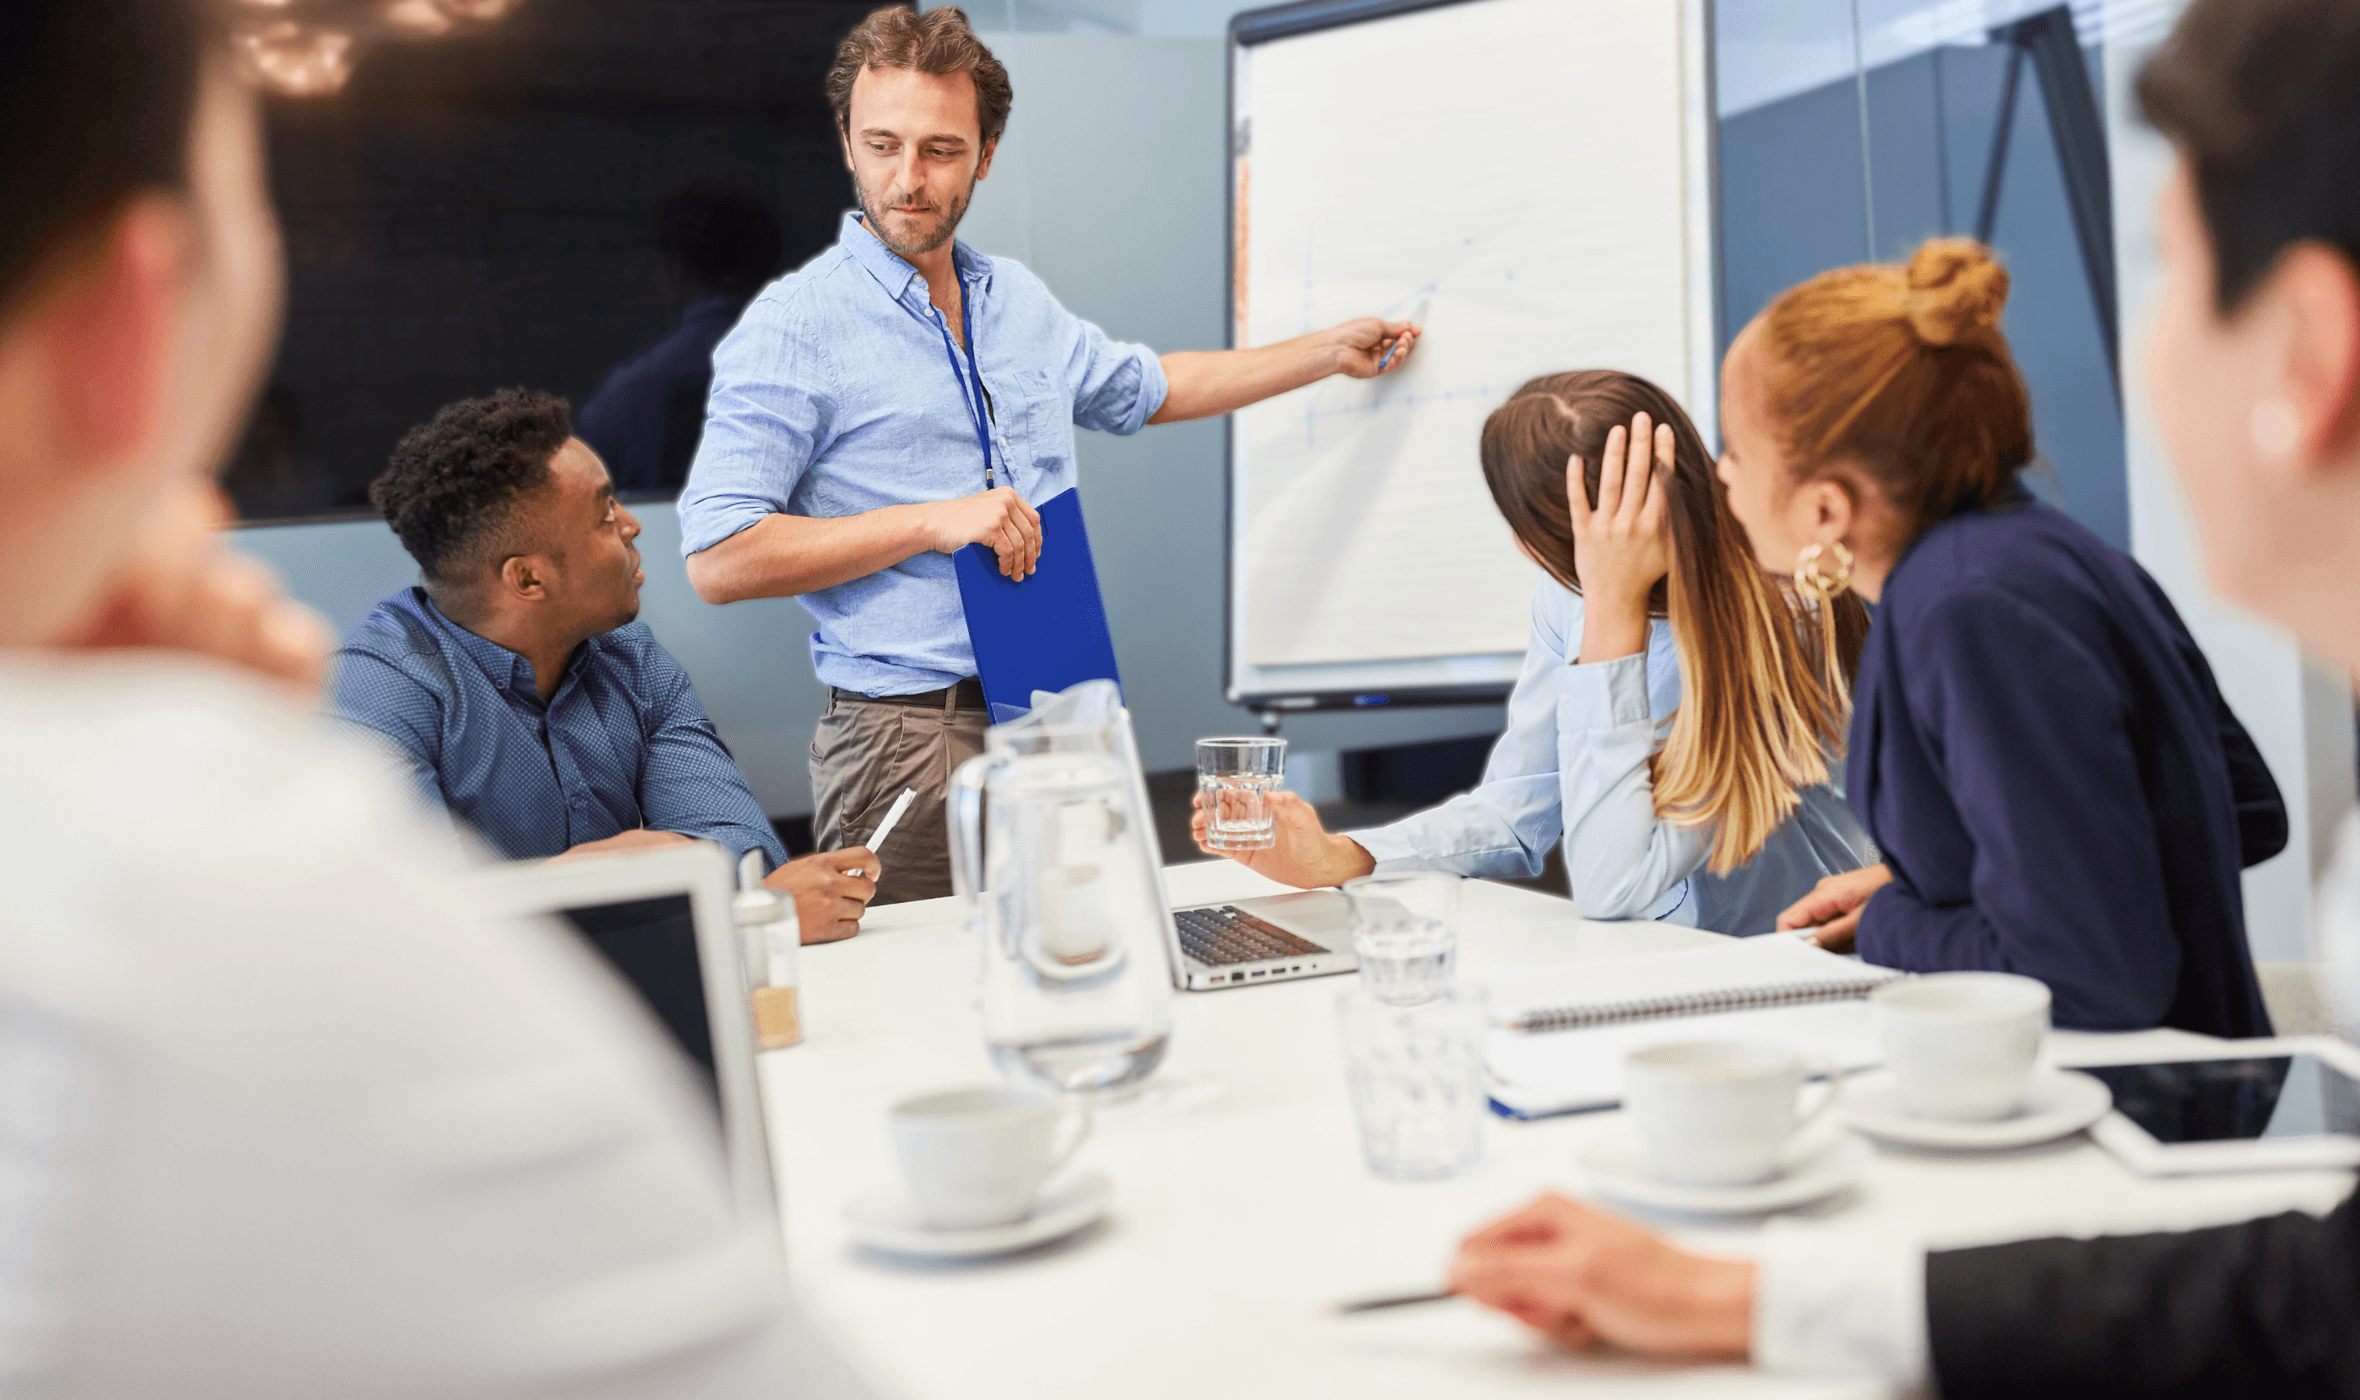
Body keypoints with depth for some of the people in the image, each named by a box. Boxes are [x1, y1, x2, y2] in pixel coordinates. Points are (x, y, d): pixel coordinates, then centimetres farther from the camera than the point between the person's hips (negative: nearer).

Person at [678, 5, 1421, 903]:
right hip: (911, 739, -6)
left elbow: (1148, 389, 33)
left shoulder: (1019, 302, 14)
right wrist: (932, 523, -17)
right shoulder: (794, 326, -7)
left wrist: (1333, 351, 33)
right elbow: (718, 560, -15)